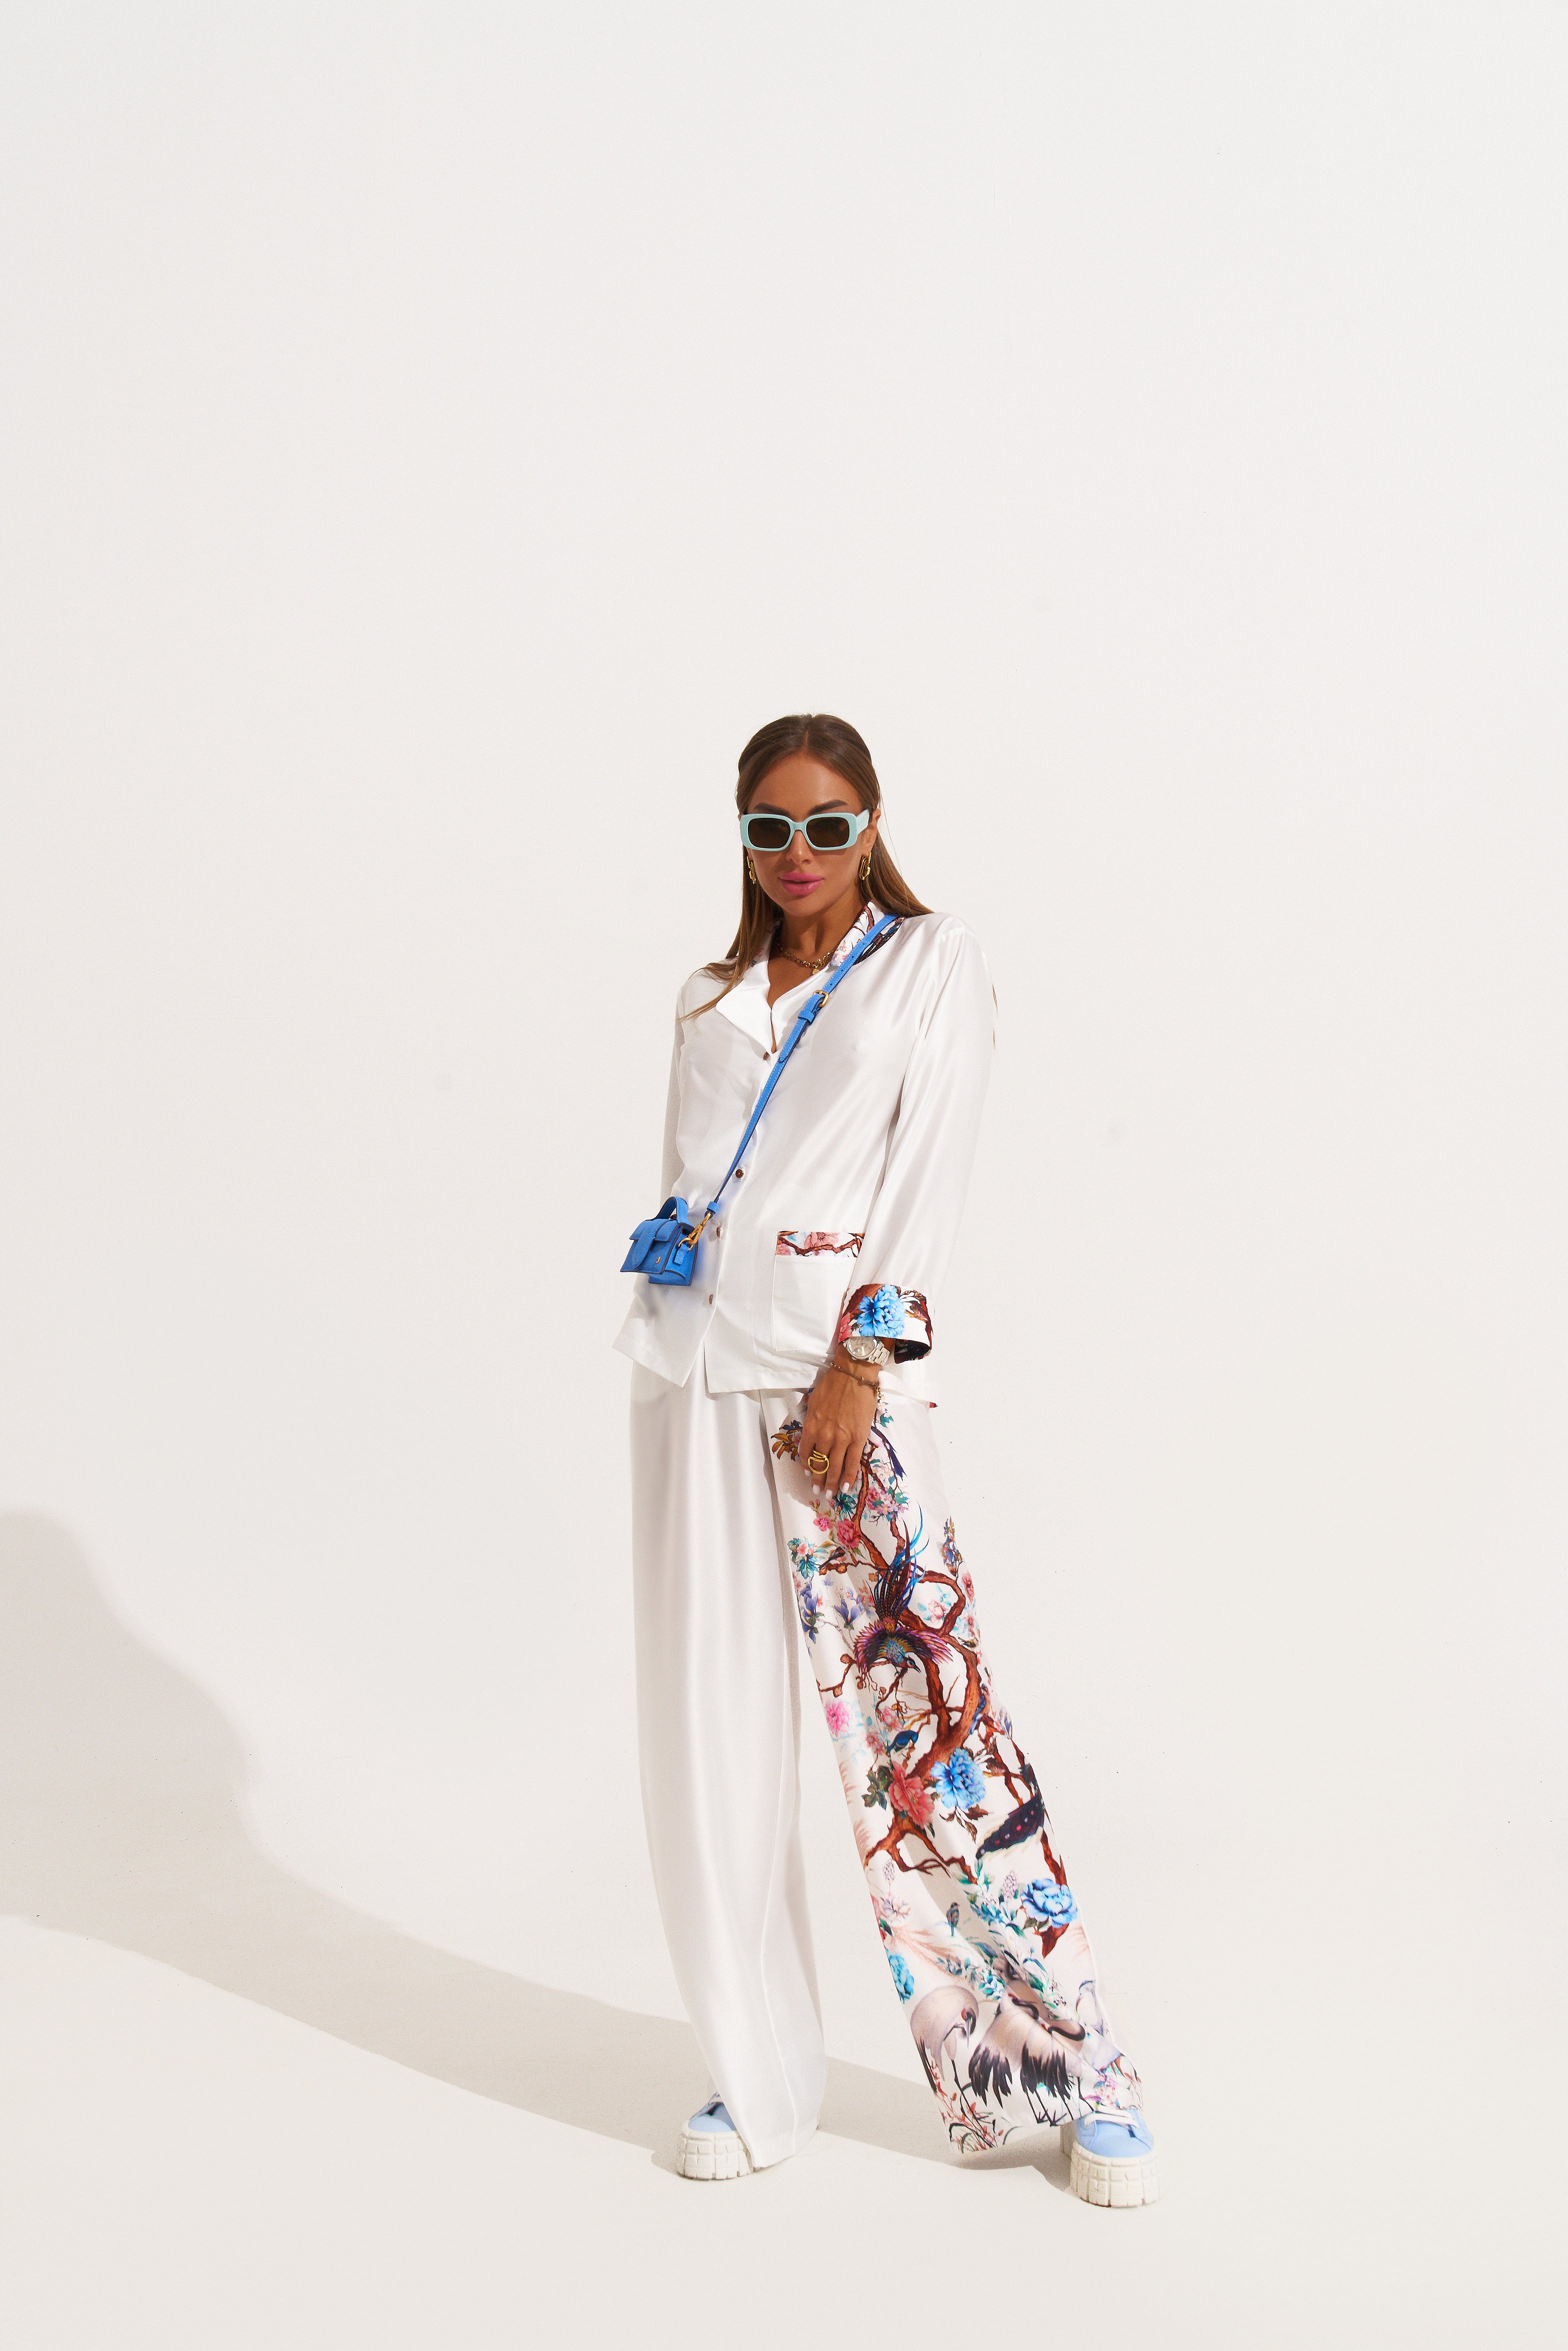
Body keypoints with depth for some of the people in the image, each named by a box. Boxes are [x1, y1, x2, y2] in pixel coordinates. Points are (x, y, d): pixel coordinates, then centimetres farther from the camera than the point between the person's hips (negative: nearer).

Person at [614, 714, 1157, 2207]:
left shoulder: (932, 960, 7)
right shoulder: (710, 1000, 19)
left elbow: (933, 1163, -3)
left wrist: (864, 1355, -12)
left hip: (842, 1366, -4)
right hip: (696, 1369, 5)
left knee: (920, 1705, -8)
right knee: (711, 1721, 4)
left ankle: (1062, 2066, 5)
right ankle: (760, 2080, 15)